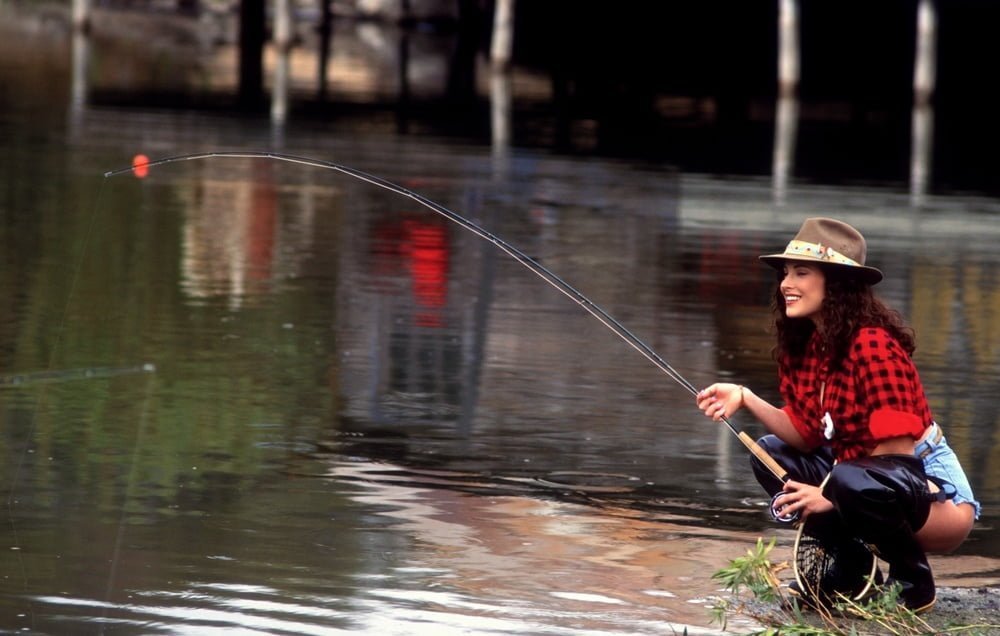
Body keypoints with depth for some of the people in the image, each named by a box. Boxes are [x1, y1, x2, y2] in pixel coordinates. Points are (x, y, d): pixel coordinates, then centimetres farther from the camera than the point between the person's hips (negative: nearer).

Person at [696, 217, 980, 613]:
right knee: (771, 453, 4)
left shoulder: (872, 346, -22)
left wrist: (832, 495, -24)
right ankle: (849, 569, 7)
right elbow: (806, 435, 2)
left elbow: (896, 449, -22)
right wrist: (746, 399, -11)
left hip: (928, 481, -9)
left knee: (850, 481, -37)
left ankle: (913, 582, -10)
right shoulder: (802, 347, 4)